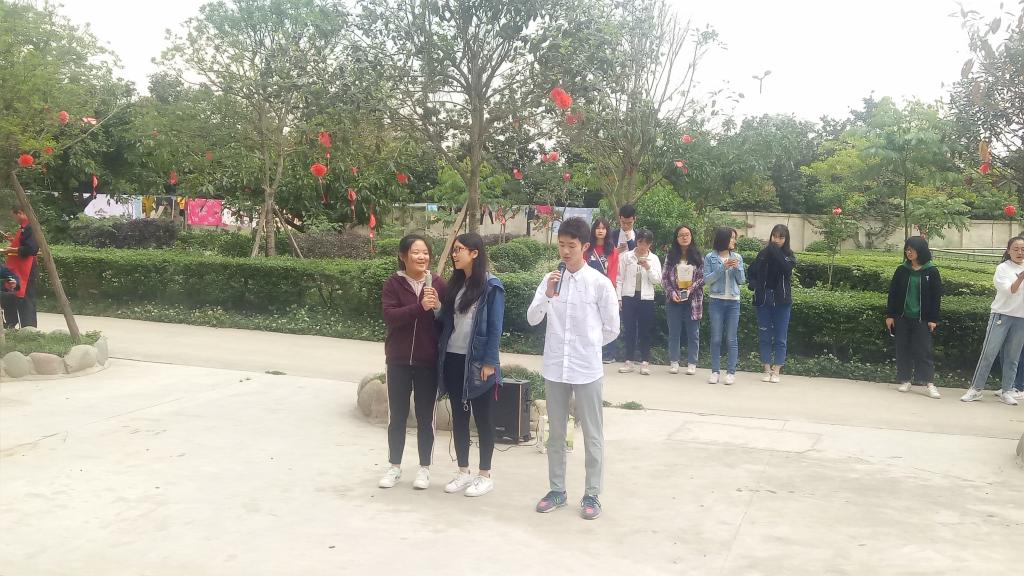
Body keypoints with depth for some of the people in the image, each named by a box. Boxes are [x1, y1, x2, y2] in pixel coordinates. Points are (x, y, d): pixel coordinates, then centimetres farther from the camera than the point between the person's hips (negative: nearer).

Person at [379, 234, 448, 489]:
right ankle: (395, 467, 23)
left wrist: (438, 307, -20)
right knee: (397, 415, 9)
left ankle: (424, 468, 21)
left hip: (428, 361, 0)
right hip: (398, 360, 0)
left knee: (425, 416, 8)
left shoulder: (437, 285, 0)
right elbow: (390, 317, -17)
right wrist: (420, 307, -28)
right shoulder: (393, 284, -3)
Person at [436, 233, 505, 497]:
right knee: (458, 417, 12)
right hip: (453, 360, 6)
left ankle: (485, 475, 16)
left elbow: (495, 327, -11)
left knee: (482, 419, 5)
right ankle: (463, 472, 24)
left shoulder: (491, 286, -9)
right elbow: (446, 321, 13)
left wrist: (489, 362, -15)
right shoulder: (455, 284, 10)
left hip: (477, 362, -6)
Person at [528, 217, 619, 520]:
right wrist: (547, 296, -19)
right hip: (555, 368, 3)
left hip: (587, 370, -3)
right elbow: (532, 319, -4)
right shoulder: (550, 279, 3)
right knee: (556, 433, 13)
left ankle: (592, 495, 17)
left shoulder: (600, 283, -7)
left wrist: (586, 345, 9)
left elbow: (611, 329, 0)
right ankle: (557, 490, 26)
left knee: (592, 435, 6)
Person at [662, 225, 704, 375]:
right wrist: (672, 292, -10)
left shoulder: (698, 256, 3)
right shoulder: (671, 256, 5)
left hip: (693, 300, -1)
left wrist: (691, 288, -14)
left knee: (693, 333, 3)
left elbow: (702, 277, 0)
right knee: (674, 332, 6)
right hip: (674, 299, 1)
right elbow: (664, 277, 3)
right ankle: (674, 362, 14)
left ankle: (692, 364, 10)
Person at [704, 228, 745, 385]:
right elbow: (706, 280, -5)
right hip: (716, 301, -1)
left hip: (733, 302, 1)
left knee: (732, 339, 1)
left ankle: (731, 372, 4)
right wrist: (723, 267, -14)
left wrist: (737, 268, -12)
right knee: (716, 338, 2)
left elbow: (742, 280, 7)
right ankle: (715, 371, 6)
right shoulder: (710, 258, 0)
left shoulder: (737, 257, 6)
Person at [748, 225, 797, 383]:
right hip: (763, 299, 1)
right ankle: (767, 369, 14)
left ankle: (777, 370, 10)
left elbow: (786, 268, -21)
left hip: (782, 300, -1)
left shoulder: (789, 256, 1)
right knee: (764, 336, 5)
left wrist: (775, 251, -20)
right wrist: (755, 285, -8)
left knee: (780, 337, 2)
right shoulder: (763, 253, 4)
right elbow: (751, 272, 10)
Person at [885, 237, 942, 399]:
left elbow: (936, 296, -2)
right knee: (903, 350, 6)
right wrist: (890, 315, 2)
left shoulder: (931, 271, -2)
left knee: (923, 350, -4)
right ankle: (905, 380, 15)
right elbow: (893, 293, 6)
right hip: (902, 317, 3)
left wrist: (933, 319, -5)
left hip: (922, 319, -3)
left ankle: (928, 382, -1)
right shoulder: (902, 270, 4)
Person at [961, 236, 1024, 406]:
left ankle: (1006, 391, 13)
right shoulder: (1003, 268, -2)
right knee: (989, 353, -4)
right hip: (1001, 315, -3)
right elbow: (1009, 290, -16)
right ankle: (975, 389, 1)